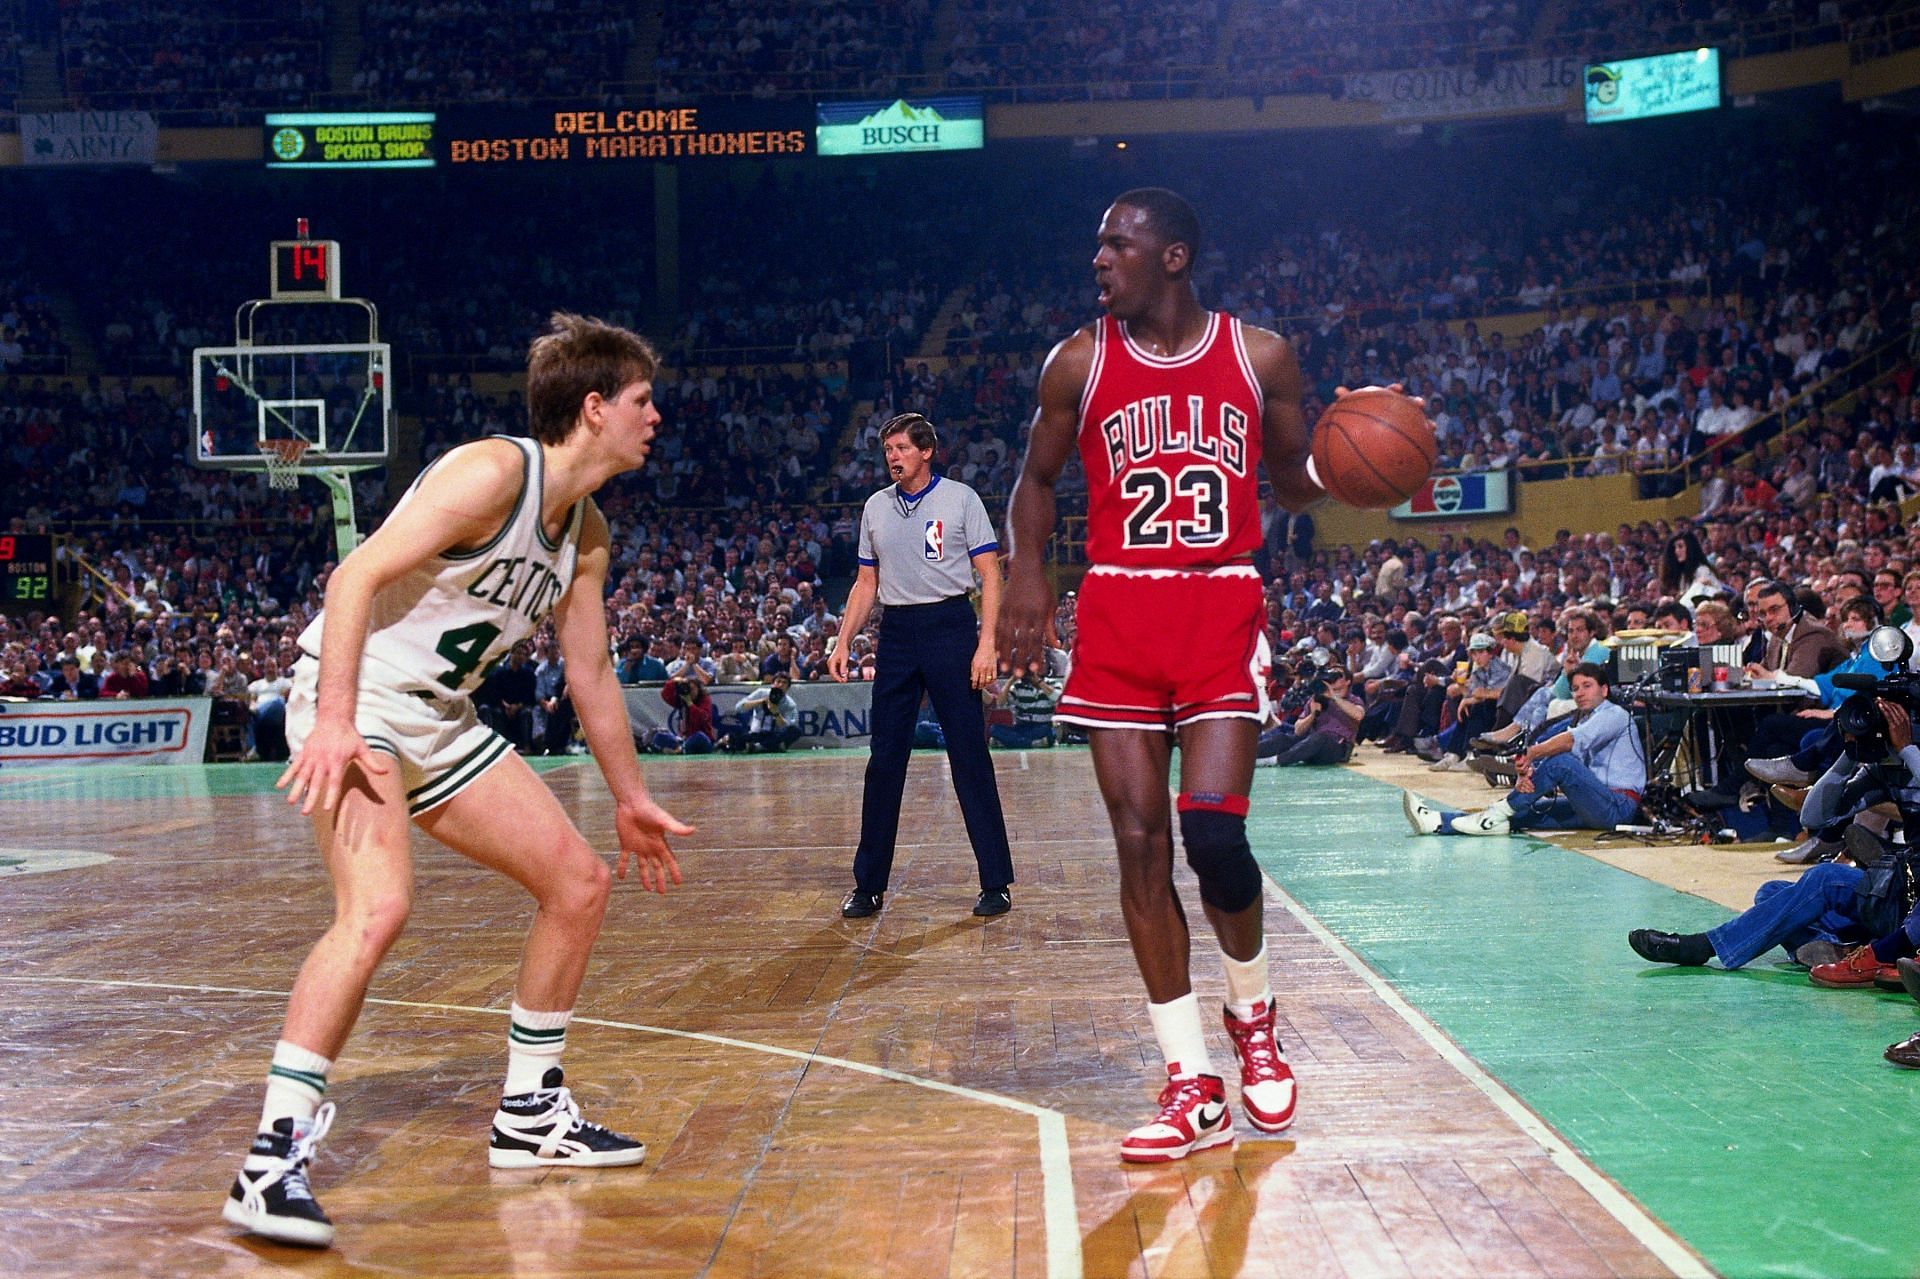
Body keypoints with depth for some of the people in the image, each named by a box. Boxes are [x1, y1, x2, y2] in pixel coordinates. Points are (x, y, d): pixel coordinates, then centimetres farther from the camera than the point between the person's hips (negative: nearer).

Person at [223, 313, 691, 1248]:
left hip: (440, 720, 9)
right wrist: (336, 723, -32)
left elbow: (591, 669, 19)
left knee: (579, 883, 7)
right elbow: (357, 575, -23)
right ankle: (272, 1160, -21)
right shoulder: (494, 472, -18)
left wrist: (630, 799, 22)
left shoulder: (587, 532, 9)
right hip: (354, 701, -9)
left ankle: (529, 1116, 19)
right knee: (378, 908, -29)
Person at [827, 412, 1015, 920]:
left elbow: (990, 574, -3)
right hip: (896, 634, 4)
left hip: (950, 628, -4)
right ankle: (869, 885, 11)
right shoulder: (876, 507, 13)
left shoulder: (960, 499, 0)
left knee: (970, 756, -3)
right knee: (884, 759, 4)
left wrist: (986, 643, -12)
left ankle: (996, 883, 4)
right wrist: (843, 642, 9)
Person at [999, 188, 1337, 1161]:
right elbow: (1036, 480, 14)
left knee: (1212, 829, -14)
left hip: (1223, 607, -1)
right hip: (1117, 611, 2)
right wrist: (1026, 571, -4)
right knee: (1140, 842, -3)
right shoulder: (1080, 362, 6)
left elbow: (1293, 481, 13)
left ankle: (1252, 1013, 19)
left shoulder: (1259, 355, 5)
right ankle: (1194, 1088, 7)